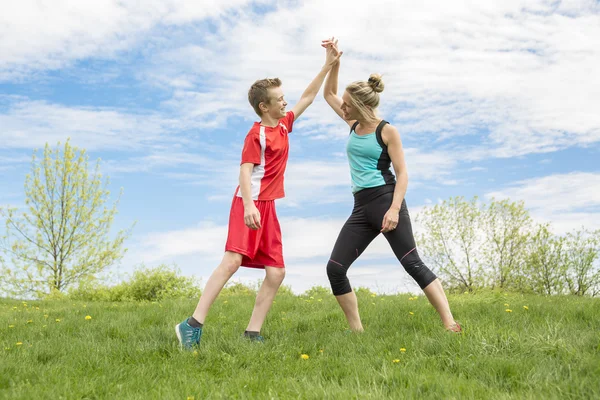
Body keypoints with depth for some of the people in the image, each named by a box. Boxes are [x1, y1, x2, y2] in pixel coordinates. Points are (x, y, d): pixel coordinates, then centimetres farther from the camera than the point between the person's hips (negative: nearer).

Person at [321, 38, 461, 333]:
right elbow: (328, 94, 23)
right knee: (334, 268, -3)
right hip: (361, 207, 7)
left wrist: (395, 209, -20)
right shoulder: (354, 125, 14)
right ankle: (357, 330, 1)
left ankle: (450, 324, -10)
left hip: (385, 200, -7)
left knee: (412, 263, -12)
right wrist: (334, 61, 11)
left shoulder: (387, 131, -5)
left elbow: (402, 173, -8)